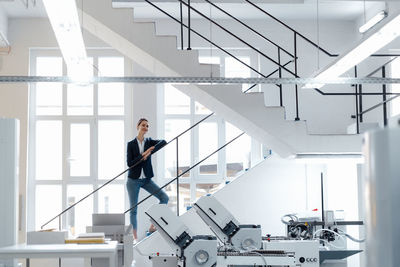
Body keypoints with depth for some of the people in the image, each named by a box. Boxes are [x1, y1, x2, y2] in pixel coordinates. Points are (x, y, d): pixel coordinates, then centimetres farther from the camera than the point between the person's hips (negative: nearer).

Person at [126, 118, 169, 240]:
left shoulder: (149, 142, 4)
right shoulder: (131, 144, -2)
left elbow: (163, 142, -16)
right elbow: (129, 163, -10)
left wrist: (149, 152, -26)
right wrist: (142, 156, -20)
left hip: (146, 179, 3)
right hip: (133, 180, -3)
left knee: (164, 197, -12)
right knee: (133, 209, -1)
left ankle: (152, 226, -5)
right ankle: (135, 237, 6)